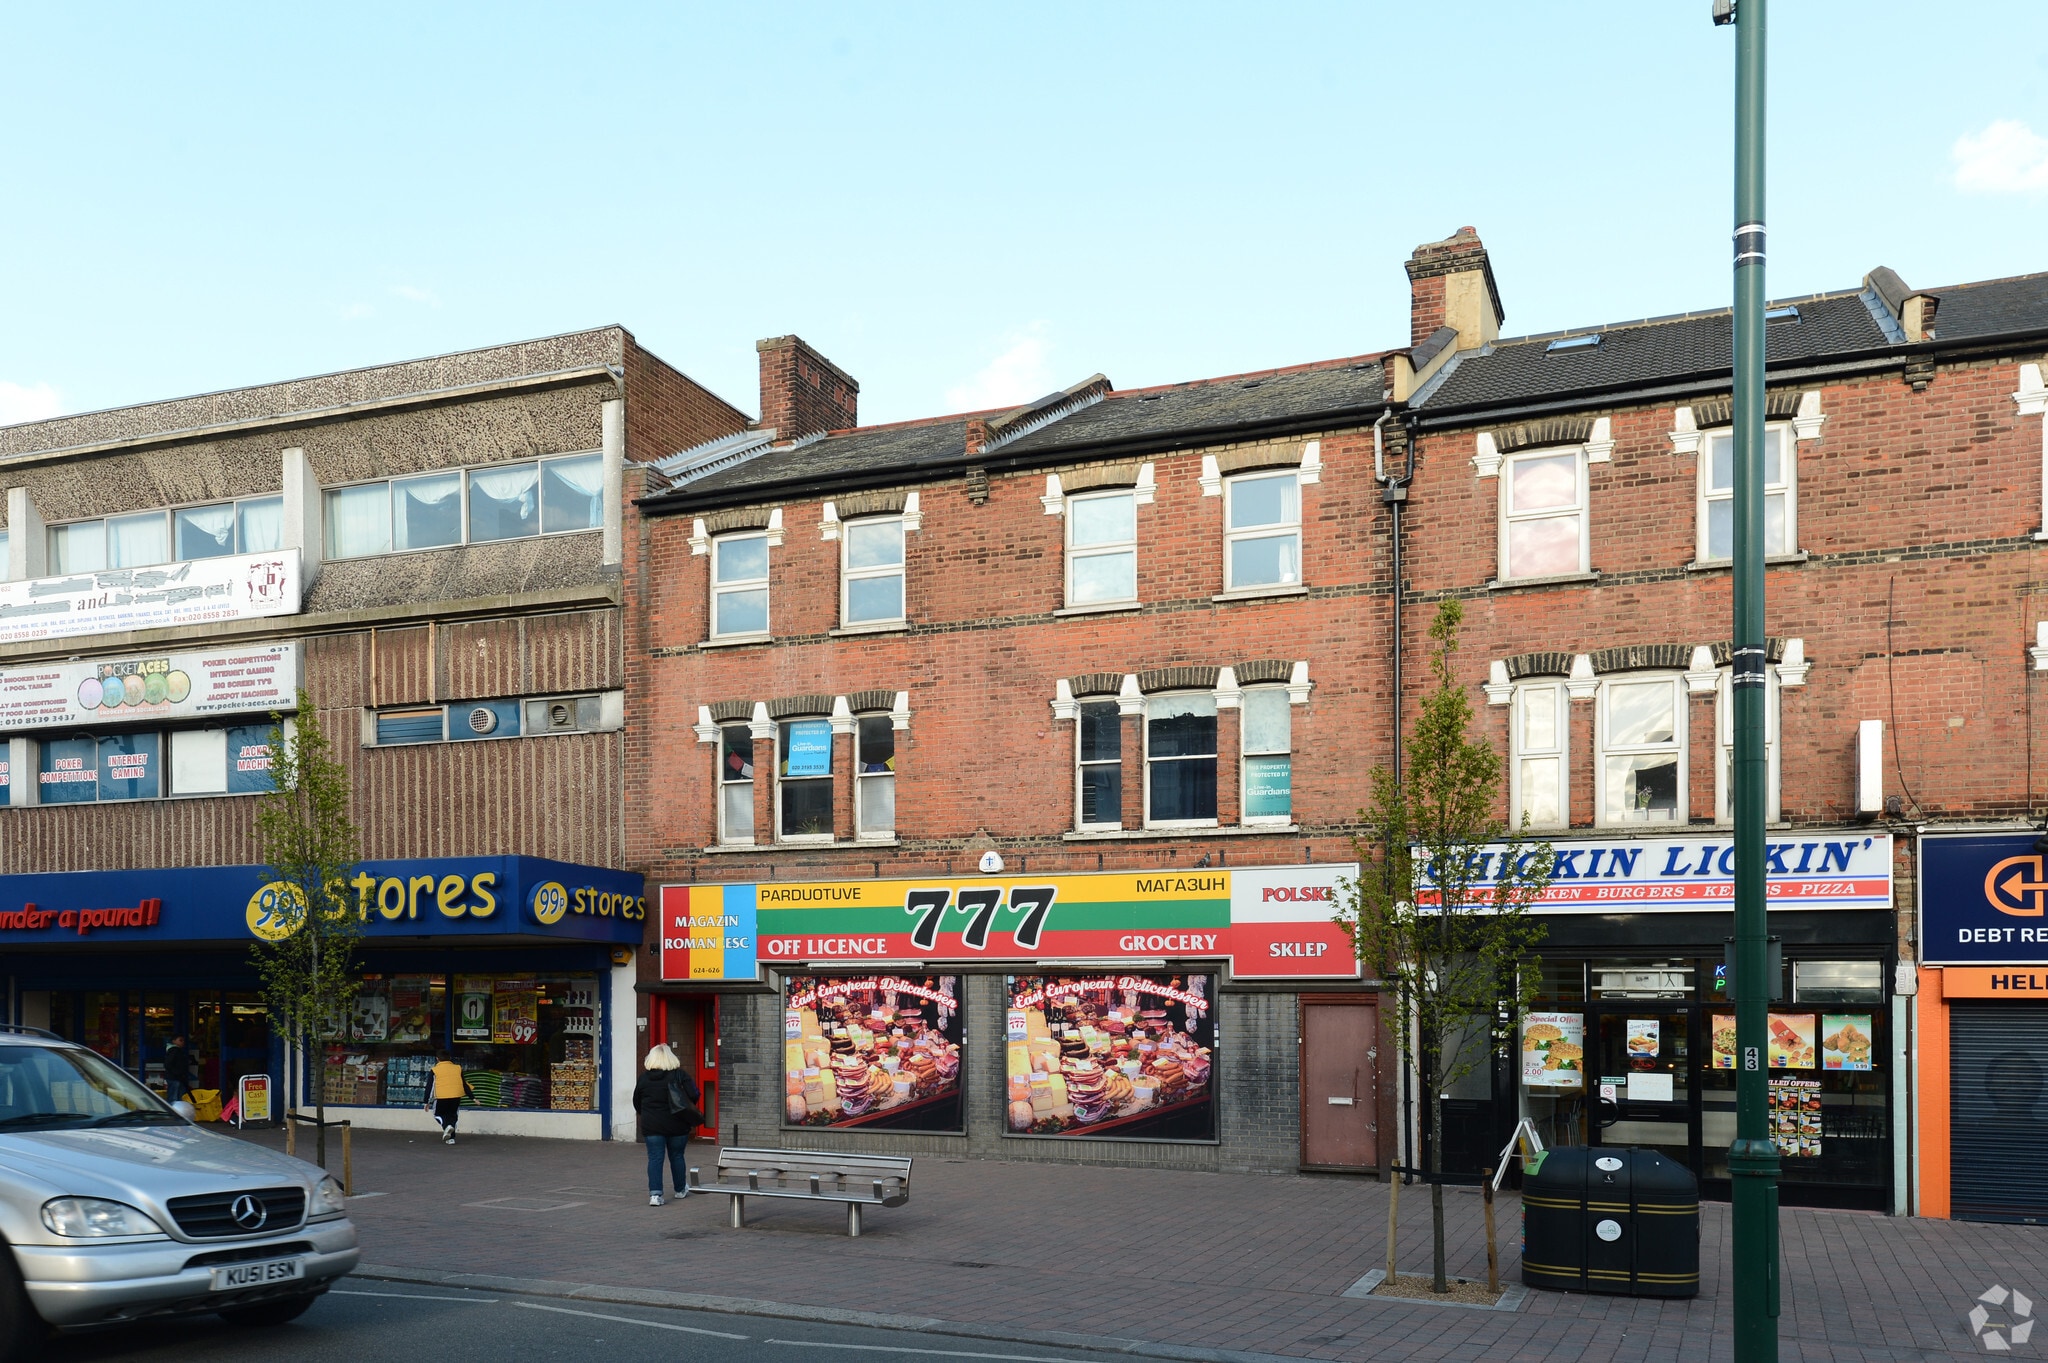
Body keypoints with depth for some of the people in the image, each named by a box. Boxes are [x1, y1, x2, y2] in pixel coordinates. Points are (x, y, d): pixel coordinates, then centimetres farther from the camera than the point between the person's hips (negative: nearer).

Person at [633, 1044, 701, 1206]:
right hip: (677, 1125, 0)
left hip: (651, 1126, 0)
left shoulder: (644, 1078, -1)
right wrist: (687, 1110, 6)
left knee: (654, 1158, 1)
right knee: (677, 1156, 14)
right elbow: (694, 1095, -13)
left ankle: (655, 1193, -11)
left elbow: (636, 1103, 7)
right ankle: (680, 1189, 29)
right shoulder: (680, 1075, -8)